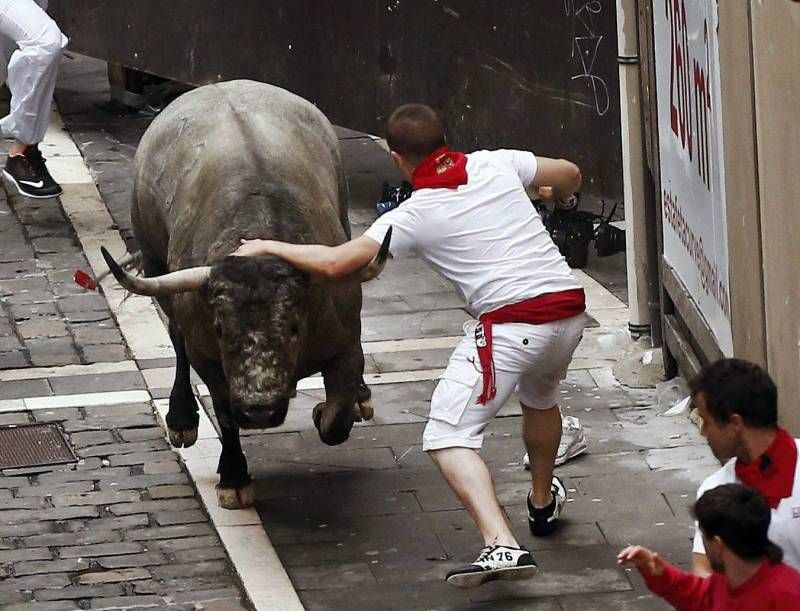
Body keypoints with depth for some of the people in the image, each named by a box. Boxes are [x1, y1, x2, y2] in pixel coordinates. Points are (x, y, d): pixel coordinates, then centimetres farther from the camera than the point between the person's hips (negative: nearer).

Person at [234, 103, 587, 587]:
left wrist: (268, 247, 8)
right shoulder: (497, 165, 9)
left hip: (509, 323, -7)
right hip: (570, 309, 7)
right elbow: (570, 174, 22)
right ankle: (544, 504, 56)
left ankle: (501, 544, -24)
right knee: (540, 397, 36)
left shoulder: (413, 217, -2)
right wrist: (554, 195, 47)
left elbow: (334, 262, -7)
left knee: (449, 437, -4)